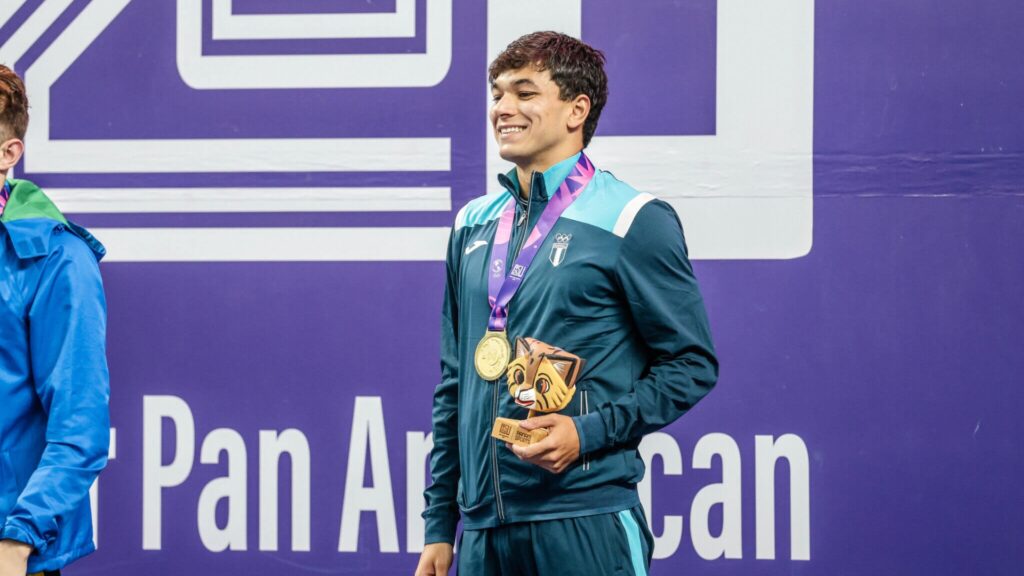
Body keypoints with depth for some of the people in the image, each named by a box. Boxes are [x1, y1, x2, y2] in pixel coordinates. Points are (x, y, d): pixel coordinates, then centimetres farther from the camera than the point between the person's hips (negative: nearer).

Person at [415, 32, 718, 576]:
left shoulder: (633, 221, -3)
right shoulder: (473, 225, 13)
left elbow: (692, 365, -3)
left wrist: (589, 431, -16)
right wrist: (439, 528, 13)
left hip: (586, 524, -5)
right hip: (483, 527, 5)